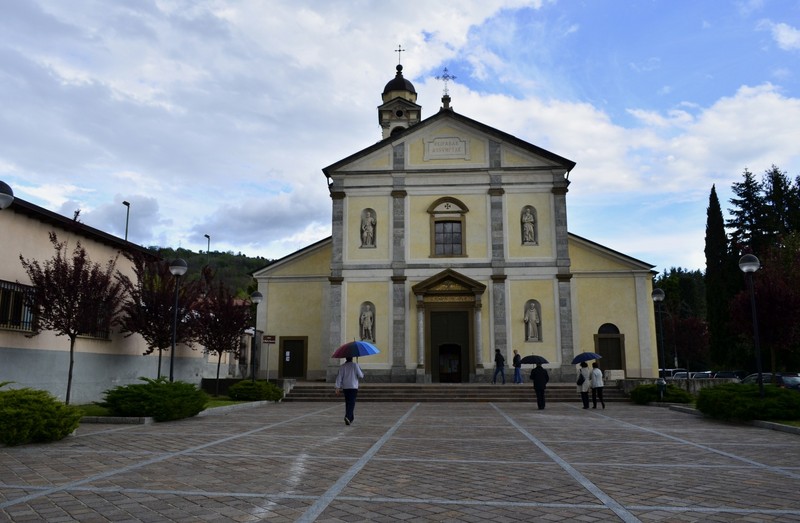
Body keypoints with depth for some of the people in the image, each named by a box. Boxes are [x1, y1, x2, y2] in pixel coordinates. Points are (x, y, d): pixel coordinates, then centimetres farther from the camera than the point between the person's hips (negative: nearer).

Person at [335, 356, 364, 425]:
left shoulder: (342, 366, 3)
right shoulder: (355, 365, -5)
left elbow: (339, 377, -2)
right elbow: (360, 376, -6)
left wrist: (337, 387, -2)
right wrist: (362, 374, 18)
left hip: (345, 387, 4)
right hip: (353, 387, -4)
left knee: (347, 403, 17)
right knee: (351, 403, -7)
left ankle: (350, 417, 27)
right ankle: (348, 416, -27)